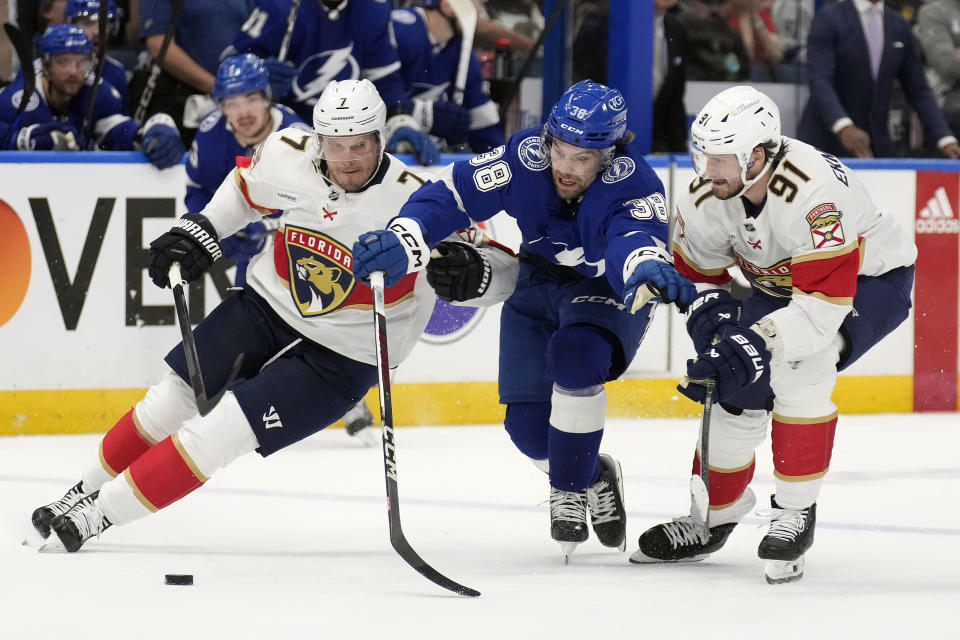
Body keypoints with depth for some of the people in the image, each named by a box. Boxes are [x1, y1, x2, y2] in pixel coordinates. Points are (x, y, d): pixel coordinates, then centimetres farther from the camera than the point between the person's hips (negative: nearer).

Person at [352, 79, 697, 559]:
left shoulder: (634, 185, -32)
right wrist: (404, 242, -41)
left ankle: (569, 488, -14)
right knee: (528, 422, -5)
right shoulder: (526, 157, -23)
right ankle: (593, 477, 28)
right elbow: (452, 194, -23)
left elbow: (636, 241, -51)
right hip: (540, 283, 4)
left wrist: (648, 268, -75)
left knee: (575, 355, -34)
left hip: (608, 290, -4)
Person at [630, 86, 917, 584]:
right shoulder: (705, 198, -18)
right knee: (735, 390, -3)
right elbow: (696, 274, 0)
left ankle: (795, 511, -17)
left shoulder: (813, 192, -40)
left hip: (870, 277, -7)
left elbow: (826, 300, -41)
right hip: (778, 285, 7)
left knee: (798, 367, -31)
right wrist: (713, 317, -20)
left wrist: (757, 343, -46)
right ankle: (715, 514, 22)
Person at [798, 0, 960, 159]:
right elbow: (819, 81, -18)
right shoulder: (828, 19, -6)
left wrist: (945, 139, -3)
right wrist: (844, 127, -36)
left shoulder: (899, 26, 9)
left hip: (877, 146, 4)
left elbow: (918, 91, 11)